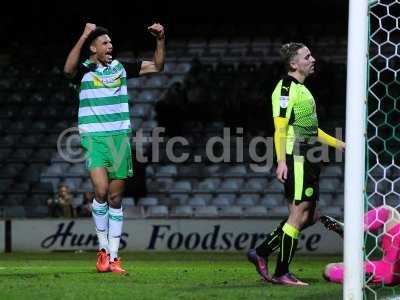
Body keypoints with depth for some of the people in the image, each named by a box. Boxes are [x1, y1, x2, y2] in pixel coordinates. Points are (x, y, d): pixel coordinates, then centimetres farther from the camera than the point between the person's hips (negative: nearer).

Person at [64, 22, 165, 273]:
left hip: (120, 138, 4)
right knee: (101, 191, -21)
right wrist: (84, 36, -25)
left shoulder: (120, 68, 12)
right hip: (94, 139, -4)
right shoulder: (84, 71, -1)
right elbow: (68, 69, -25)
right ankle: (103, 249, -5)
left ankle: (113, 257, 9)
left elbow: (156, 66, 17)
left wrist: (161, 40, 2)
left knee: (116, 199, 5)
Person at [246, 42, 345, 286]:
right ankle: (282, 273, -2)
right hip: (296, 159, -10)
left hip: (309, 160, 10)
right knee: (299, 215, -8)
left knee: (310, 216, 10)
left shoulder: (302, 90, 21)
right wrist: (281, 161, -25)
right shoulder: (285, 89, -10)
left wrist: (337, 143, 26)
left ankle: (261, 252, 15)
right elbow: (280, 129, -17)